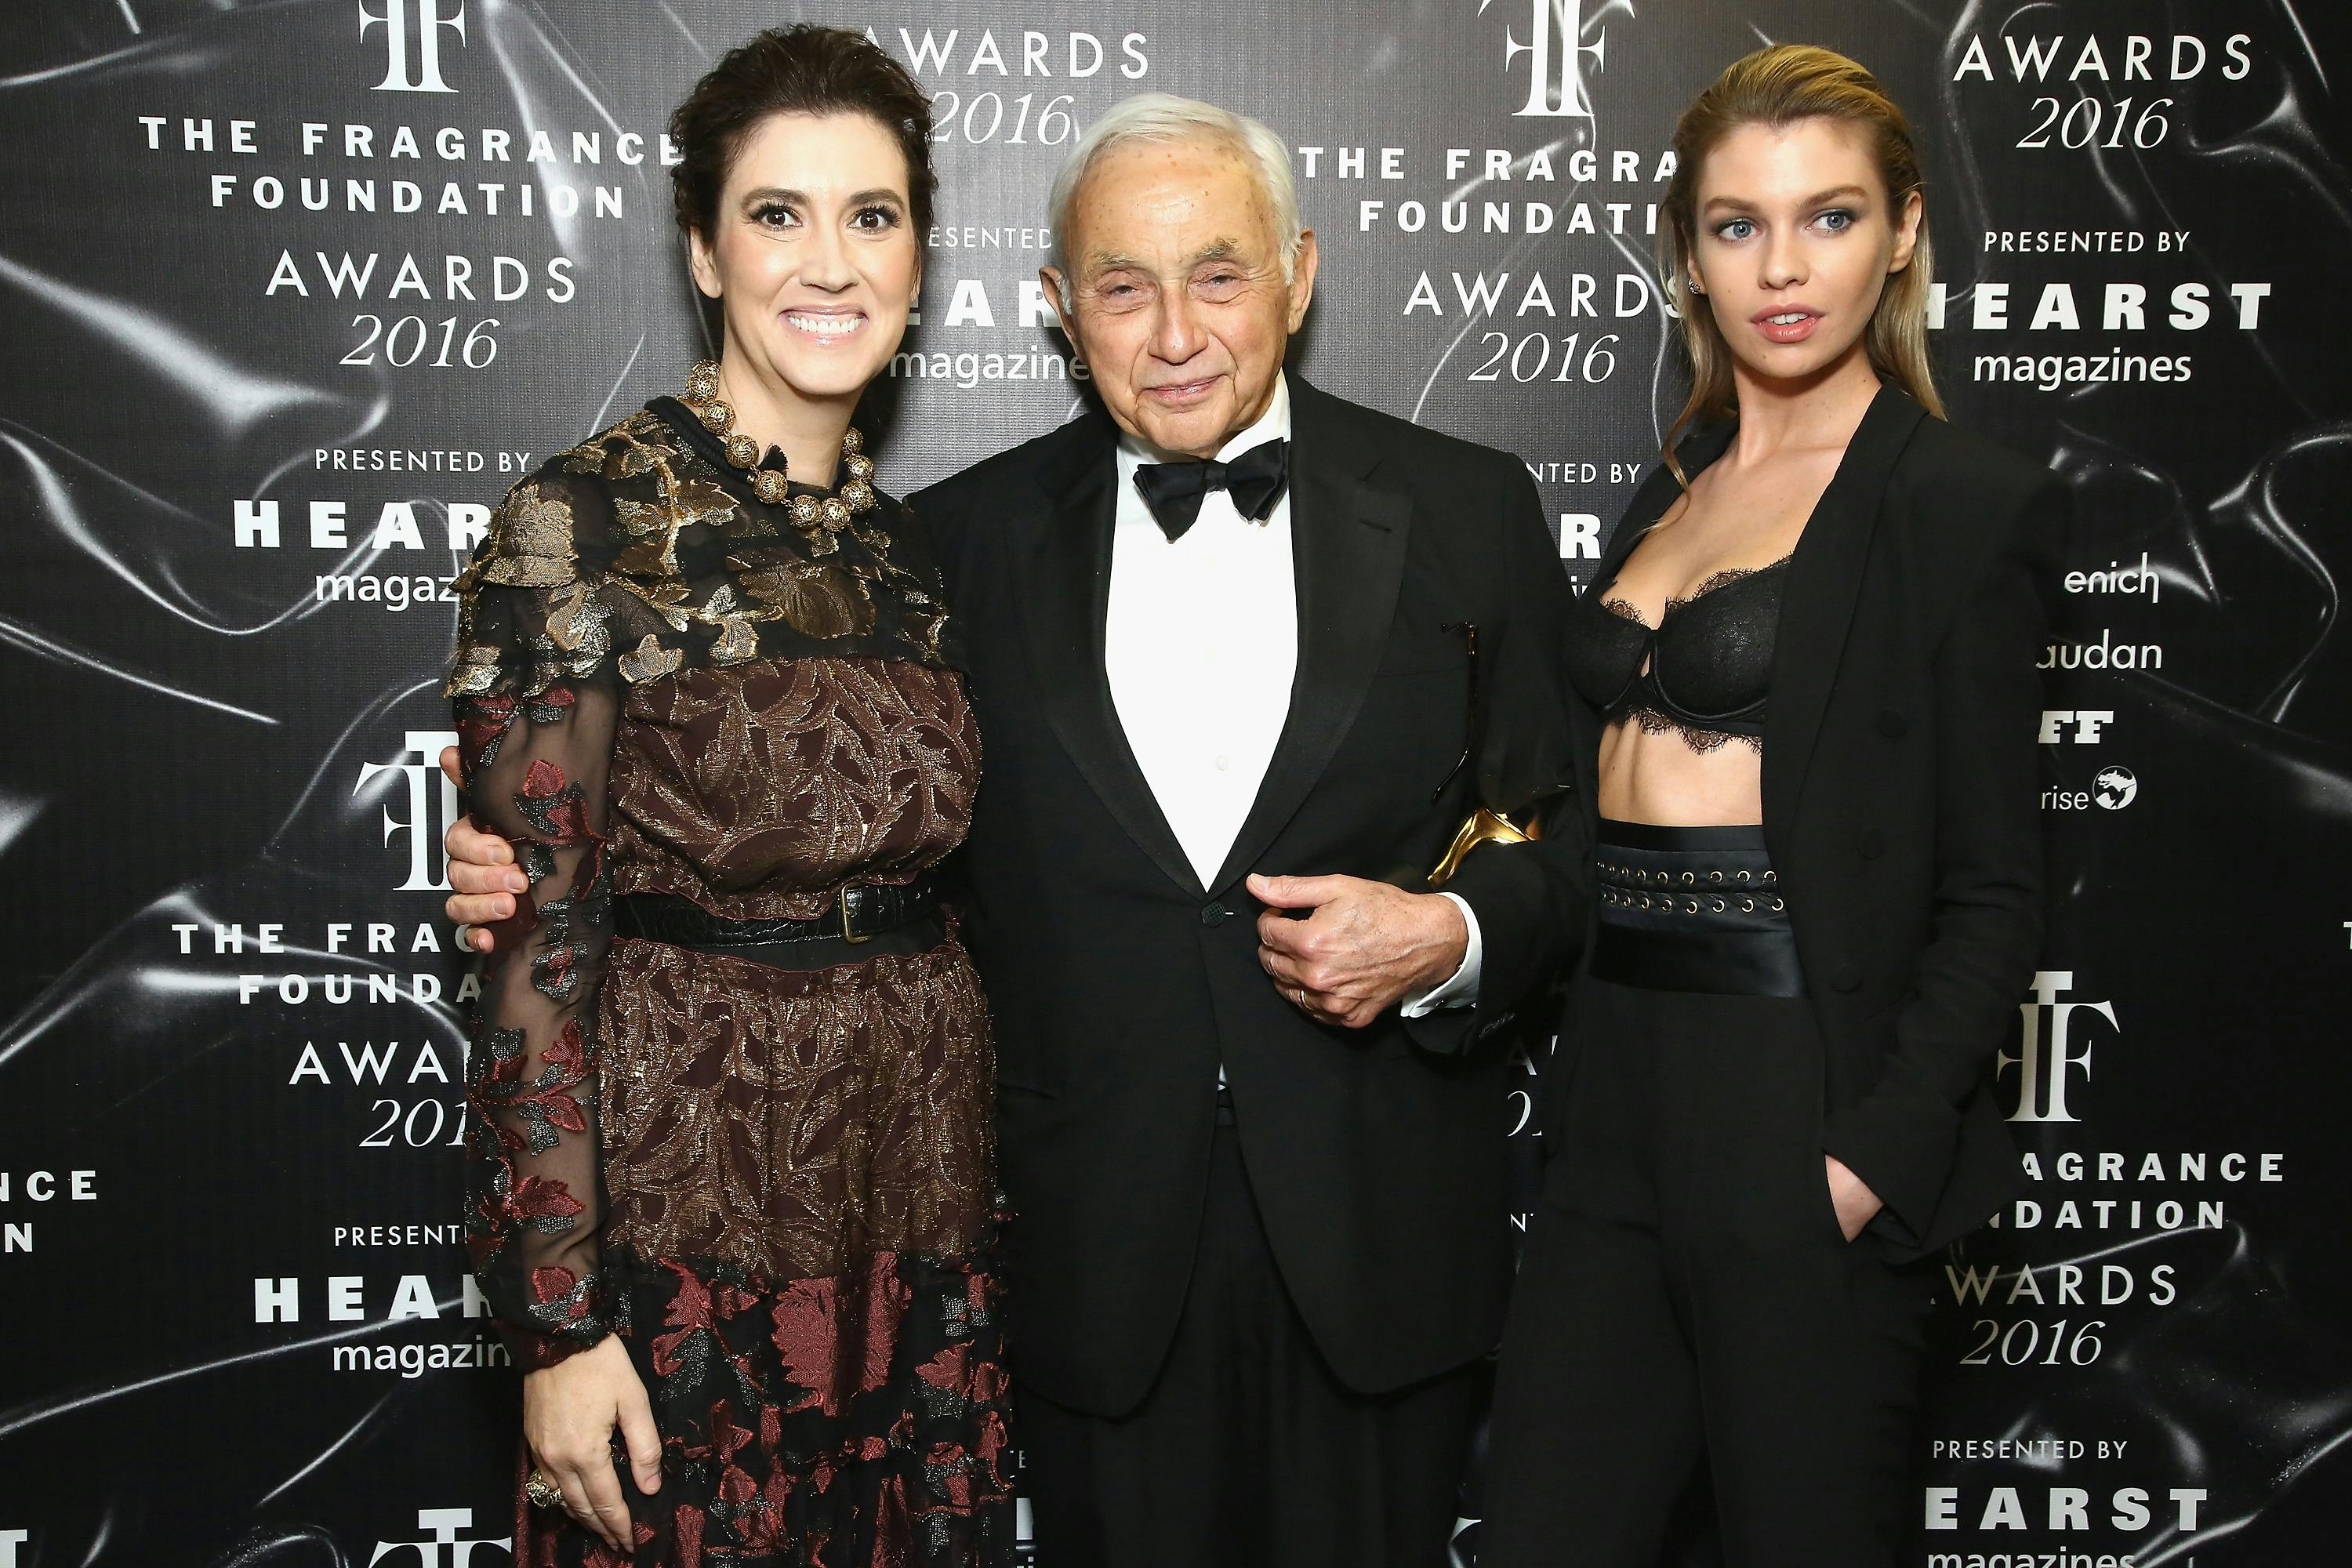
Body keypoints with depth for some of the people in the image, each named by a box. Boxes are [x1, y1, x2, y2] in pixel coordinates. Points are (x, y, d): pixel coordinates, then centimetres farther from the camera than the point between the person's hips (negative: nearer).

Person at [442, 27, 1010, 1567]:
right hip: (687, 1199, -5)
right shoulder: (586, 521, -11)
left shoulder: (914, 541, 7)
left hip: (922, 1215, 6)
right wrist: (559, 1323, -14)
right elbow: (534, 937, -13)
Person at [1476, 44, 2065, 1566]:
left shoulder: (1962, 501, -5)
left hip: (1795, 1118, -6)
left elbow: (1990, 890, -8)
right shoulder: (1674, 491, 15)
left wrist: (1877, 1157, -17)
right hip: (1618, 1100, 6)